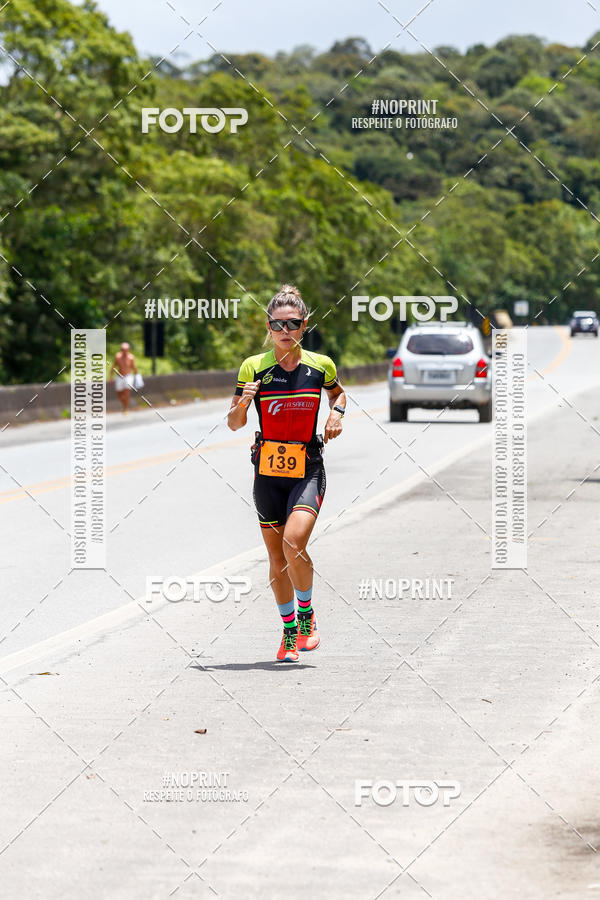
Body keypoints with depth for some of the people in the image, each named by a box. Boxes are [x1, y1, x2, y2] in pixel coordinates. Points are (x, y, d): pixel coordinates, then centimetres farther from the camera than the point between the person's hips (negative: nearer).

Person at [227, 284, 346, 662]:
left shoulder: (321, 366, -1)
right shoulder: (253, 368, -4)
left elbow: (339, 391, 22)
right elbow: (234, 424, 1)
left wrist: (337, 412, 1)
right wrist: (242, 404, -20)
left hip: (308, 470, -1)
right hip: (268, 471, 1)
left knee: (294, 542, -22)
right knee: (277, 557, 8)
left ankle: (307, 614, 2)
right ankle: (290, 631, 27)